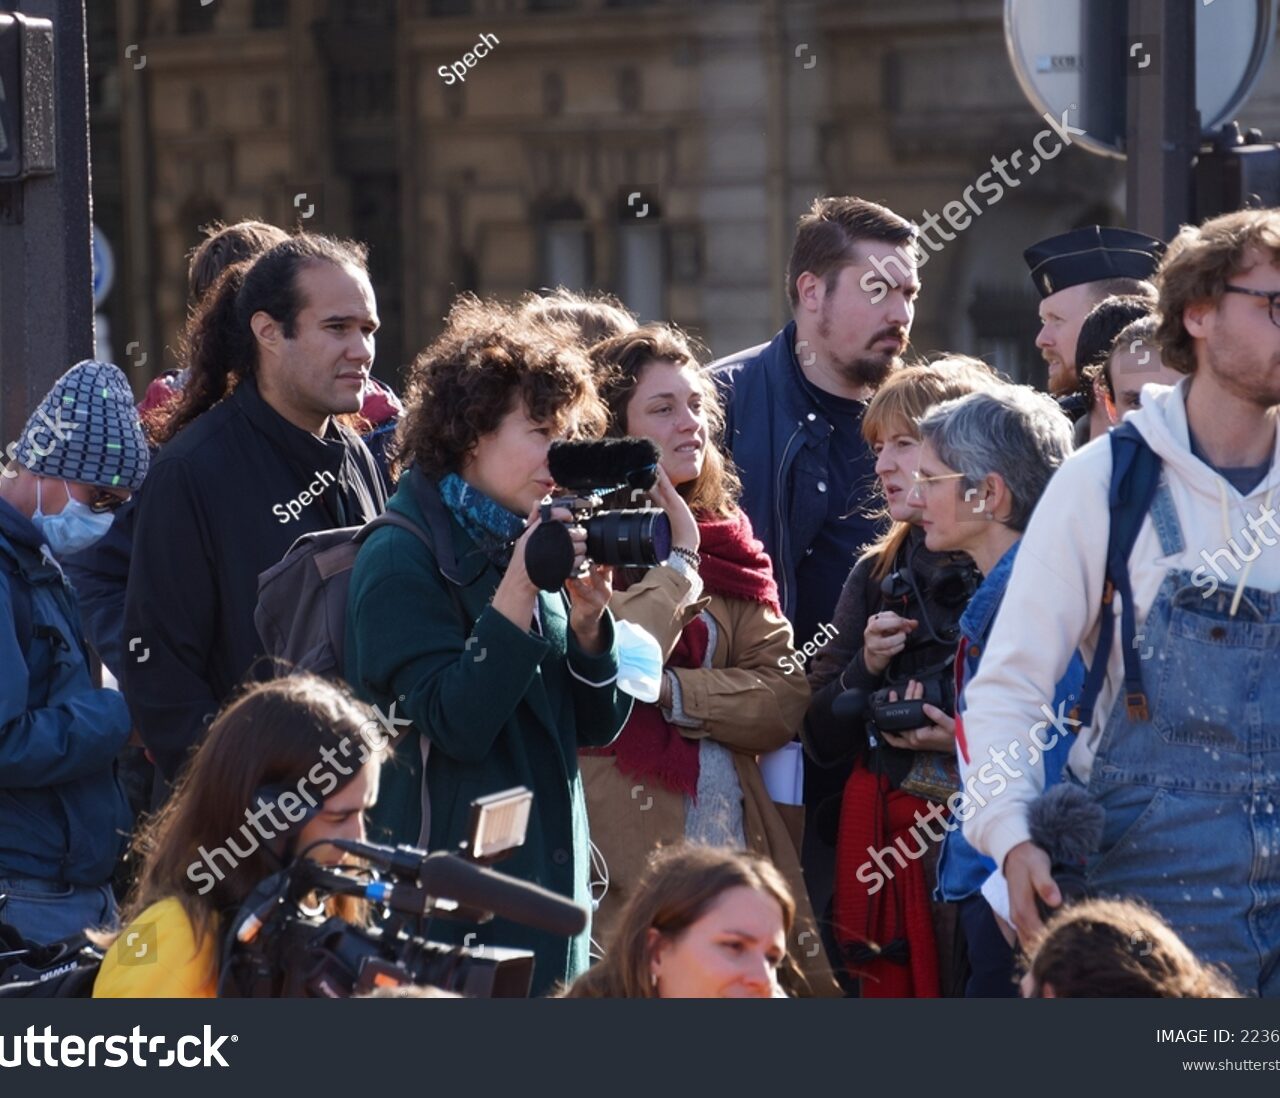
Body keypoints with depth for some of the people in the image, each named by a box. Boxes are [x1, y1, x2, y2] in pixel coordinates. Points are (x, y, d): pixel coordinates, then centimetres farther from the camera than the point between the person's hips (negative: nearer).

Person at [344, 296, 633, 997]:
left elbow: (598, 725, 9)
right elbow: (455, 727, -18)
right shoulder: (401, 559, -9)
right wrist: (517, 594, -22)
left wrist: (586, 621, -9)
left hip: (552, 874, 7)